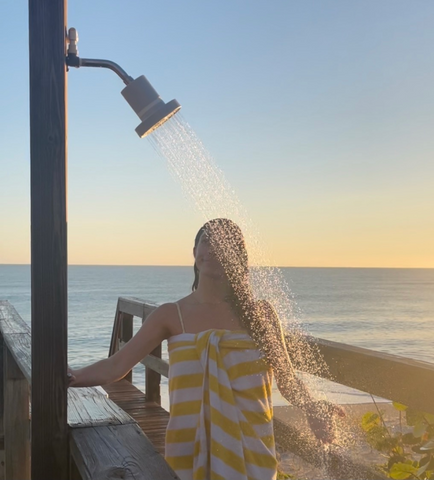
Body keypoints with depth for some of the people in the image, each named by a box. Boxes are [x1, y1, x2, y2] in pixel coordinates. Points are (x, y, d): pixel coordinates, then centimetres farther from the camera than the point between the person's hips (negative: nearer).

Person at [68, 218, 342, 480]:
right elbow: (116, 366, -5)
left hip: (250, 448, 1)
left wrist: (313, 411, -14)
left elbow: (286, 377, 2)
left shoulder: (260, 314, -1)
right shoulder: (172, 315, -2)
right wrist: (69, 378, -18)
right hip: (191, 450, 0)